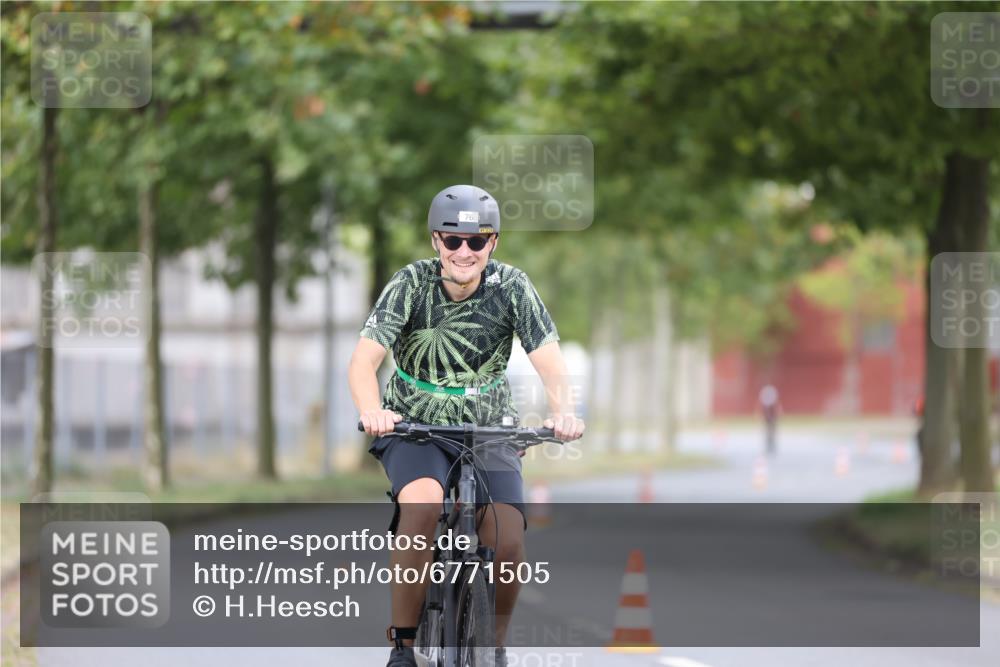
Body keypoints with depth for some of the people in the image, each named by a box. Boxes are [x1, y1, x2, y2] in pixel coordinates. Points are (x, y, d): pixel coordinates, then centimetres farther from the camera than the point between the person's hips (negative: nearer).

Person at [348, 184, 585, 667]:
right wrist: (372, 411, -44)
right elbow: (364, 360, -23)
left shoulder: (511, 287, -10)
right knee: (422, 504, -34)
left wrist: (562, 411, -40)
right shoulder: (413, 283, -14)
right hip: (414, 428, -2)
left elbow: (549, 359, -18)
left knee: (508, 546, -19)